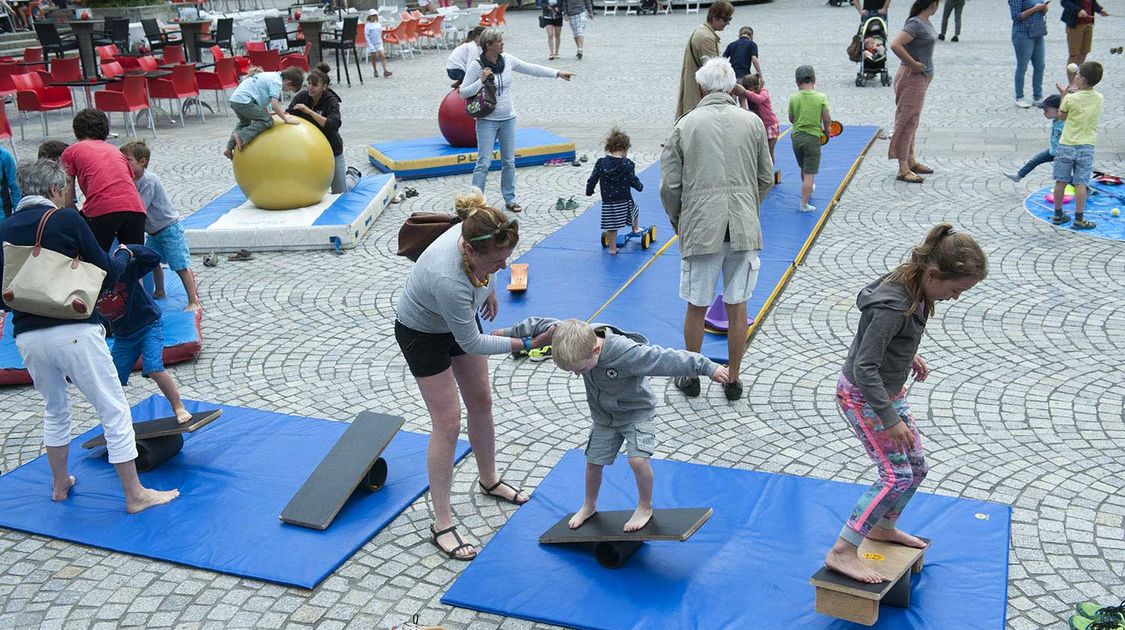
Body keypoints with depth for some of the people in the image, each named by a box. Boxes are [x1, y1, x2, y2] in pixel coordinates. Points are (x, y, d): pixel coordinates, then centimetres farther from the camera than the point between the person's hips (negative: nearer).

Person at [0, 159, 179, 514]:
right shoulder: (67, 220, -5)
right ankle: (135, 495, 7)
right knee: (114, 411, 4)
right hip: (75, 330, -5)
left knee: (54, 410, 26)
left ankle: (60, 485, 38)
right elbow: (106, 274, -4)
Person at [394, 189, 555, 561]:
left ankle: (489, 480, 40)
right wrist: (526, 344, -32)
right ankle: (442, 525, 4)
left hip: (460, 318, 7)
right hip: (422, 332, -7)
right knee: (448, 422, -6)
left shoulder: (478, 236, -27)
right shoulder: (448, 281, -46)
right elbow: (471, 343, -32)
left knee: (481, 401, 17)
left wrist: (490, 290, 16)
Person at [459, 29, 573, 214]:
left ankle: (510, 199, 23)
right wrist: (481, 80, -24)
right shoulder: (476, 65, -13)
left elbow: (531, 69, 7)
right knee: (484, 162, -7)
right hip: (487, 120, -5)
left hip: (508, 119, 5)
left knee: (509, 162, 11)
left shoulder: (507, 60, 0)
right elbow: (463, 93, -12)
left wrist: (557, 73, 6)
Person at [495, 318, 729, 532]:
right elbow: (543, 325, -9)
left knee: (638, 459, -20)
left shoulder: (627, 353, -42)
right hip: (603, 415, 5)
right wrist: (511, 332, 2)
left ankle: (645, 507, 7)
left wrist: (708, 368, -37)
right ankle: (589, 506, 38)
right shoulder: (576, 339, -25)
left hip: (637, 412, -5)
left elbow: (666, 360, -39)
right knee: (593, 462, 12)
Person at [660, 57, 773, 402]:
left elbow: (670, 186, -2)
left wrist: (678, 222, 14)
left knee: (696, 307, 11)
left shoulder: (685, 125, 0)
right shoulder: (752, 122, 4)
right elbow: (766, 179, 9)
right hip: (744, 229, 2)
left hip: (699, 229, -1)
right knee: (737, 308, 10)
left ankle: (691, 377, 24)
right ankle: (733, 381, 21)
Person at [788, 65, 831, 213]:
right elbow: (827, 119, -6)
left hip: (796, 137, 4)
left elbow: (791, 119, 6)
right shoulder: (821, 98, -10)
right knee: (809, 173, 0)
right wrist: (825, 129, 14)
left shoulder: (793, 98, -5)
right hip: (813, 137, -4)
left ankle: (808, 189, 49)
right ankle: (804, 204, -2)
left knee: (803, 168, 25)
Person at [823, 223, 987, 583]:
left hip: (889, 390, 9)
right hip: (862, 396, -9)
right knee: (897, 476, -11)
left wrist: (910, 355, 17)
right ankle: (842, 553, -6)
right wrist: (890, 420, -25)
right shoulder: (893, 306, -32)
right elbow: (864, 369, -30)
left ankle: (883, 528, 38)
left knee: (916, 467, 16)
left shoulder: (915, 288, -4)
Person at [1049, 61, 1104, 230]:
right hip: (1086, 147, 2)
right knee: (1080, 184, 2)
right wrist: (1076, 91, 21)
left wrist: (1063, 95, 13)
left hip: (1066, 145, -2)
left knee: (1061, 181, 9)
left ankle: (1058, 214, 18)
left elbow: (1061, 116, 4)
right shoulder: (1099, 99, -1)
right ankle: (1079, 219, 2)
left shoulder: (1070, 99, -13)